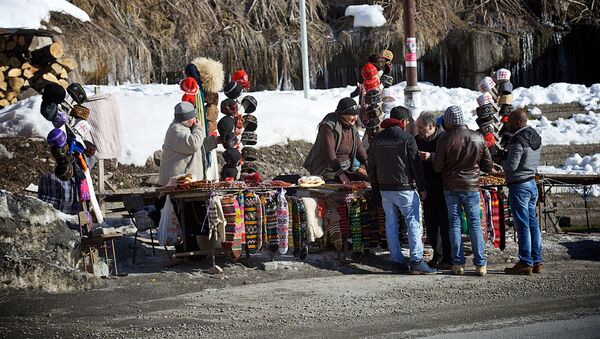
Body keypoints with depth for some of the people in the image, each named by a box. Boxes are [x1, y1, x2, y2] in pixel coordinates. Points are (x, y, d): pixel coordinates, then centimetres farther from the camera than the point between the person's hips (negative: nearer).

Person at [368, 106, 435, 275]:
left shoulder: (377, 138, 8)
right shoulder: (407, 138, -8)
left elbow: (371, 164, 13)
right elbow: (416, 165, -8)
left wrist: (375, 184, 22)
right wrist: (422, 187, -2)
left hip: (385, 189, 6)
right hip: (404, 188, -5)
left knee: (391, 224, 10)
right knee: (413, 223, -3)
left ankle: (398, 261, 11)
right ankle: (417, 261, -10)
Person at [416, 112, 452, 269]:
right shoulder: (418, 139, 8)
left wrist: (431, 157, -29)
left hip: (443, 188, -7)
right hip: (428, 188, 7)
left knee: (445, 224, -4)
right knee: (430, 224, 11)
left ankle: (448, 259, 2)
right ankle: (437, 256, 21)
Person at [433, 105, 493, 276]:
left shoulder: (445, 139, -10)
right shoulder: (478, 138, -2)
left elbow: (438, 167, -7)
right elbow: (488, 166, 3)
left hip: (451, 187, -1)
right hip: (472, 186, 1)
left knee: (454, 223, 7)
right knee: (475, 224, 7)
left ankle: (458, 263, 5)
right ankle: (480, 264, 3)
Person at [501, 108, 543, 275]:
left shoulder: (518, 141, -18)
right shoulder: (536, 137, 10)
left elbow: (511, 166, -21)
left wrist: (501, 161, 0)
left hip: (519, 185, -9)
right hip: (532, 183, 9)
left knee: (523, 225, -5)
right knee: (533, 223, 11)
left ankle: (525, 263, -3)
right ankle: (536, 261, 14)